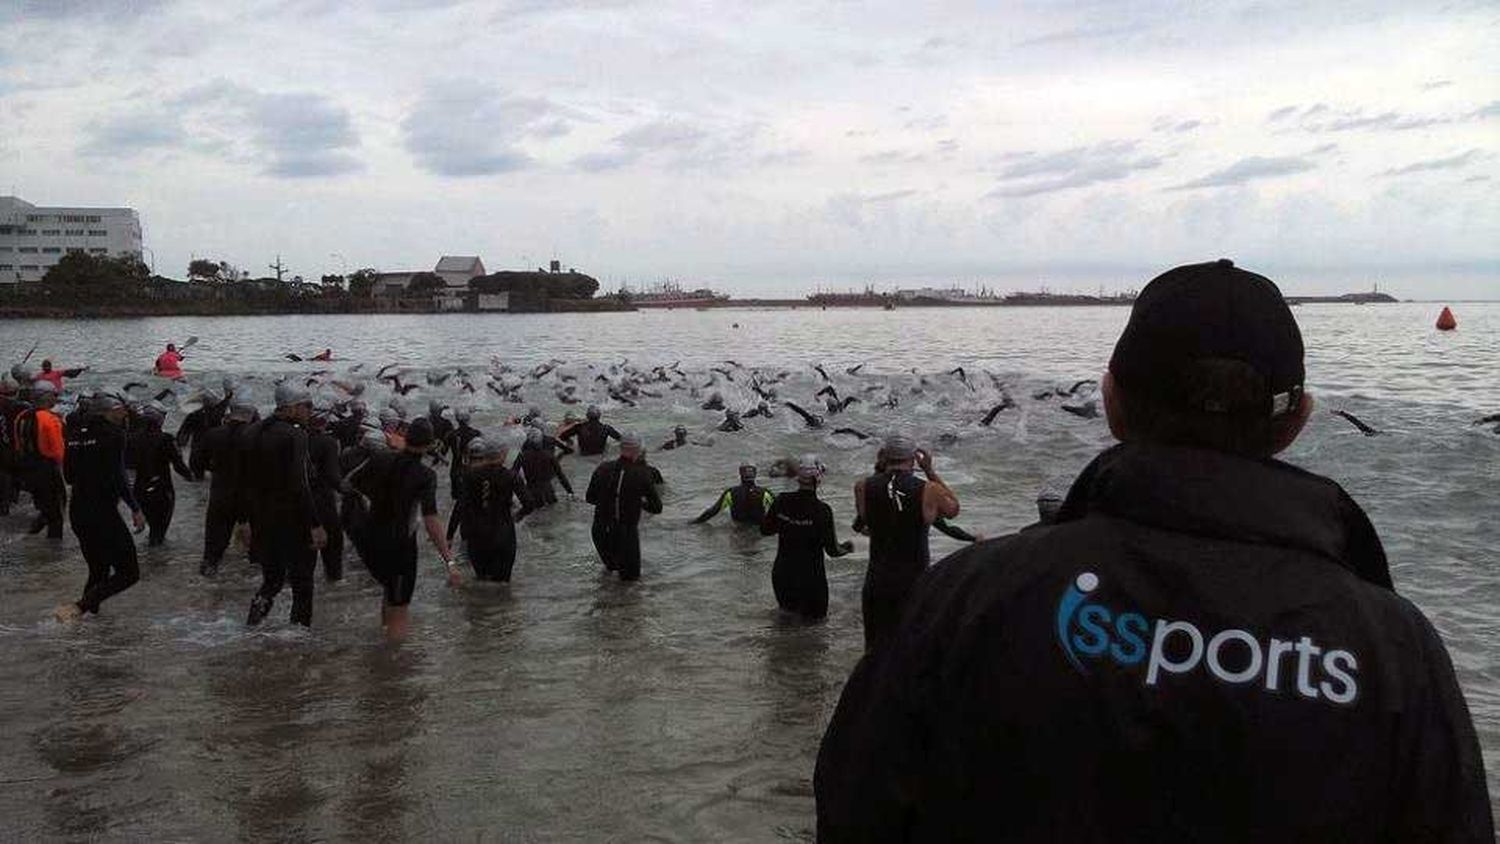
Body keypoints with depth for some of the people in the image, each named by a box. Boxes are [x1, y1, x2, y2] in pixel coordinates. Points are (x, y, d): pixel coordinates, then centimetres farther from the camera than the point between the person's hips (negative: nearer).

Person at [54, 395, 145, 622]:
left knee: (97, 571, 21)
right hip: (103, 511, -8)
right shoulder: (113, 433, -11)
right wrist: (135, 509, -14)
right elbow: (117, 477, -18)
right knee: (129, 573, -2)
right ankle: (79, 608, -16)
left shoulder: (76, 432, 10)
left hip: (77, 510, 8)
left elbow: (69, 475, 14)